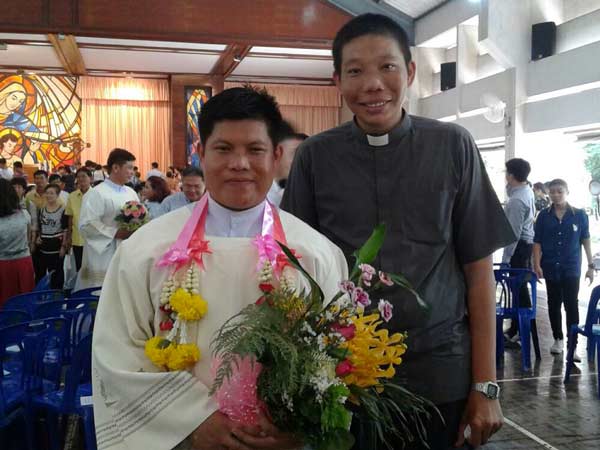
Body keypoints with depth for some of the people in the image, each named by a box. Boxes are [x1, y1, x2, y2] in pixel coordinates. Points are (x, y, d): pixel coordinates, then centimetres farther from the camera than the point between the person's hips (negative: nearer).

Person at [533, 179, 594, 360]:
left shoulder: (579, 215, -2)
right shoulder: (543, 216, 0)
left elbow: (585, 241, 3)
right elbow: (537, 242, 1)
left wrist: (590, 265, 1)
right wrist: (537, 264, -8)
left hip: (571, 268, -2)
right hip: (551, 268, 2)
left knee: (571, 305, -4)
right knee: (554, 304, 12)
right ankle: (558, 339, 26)